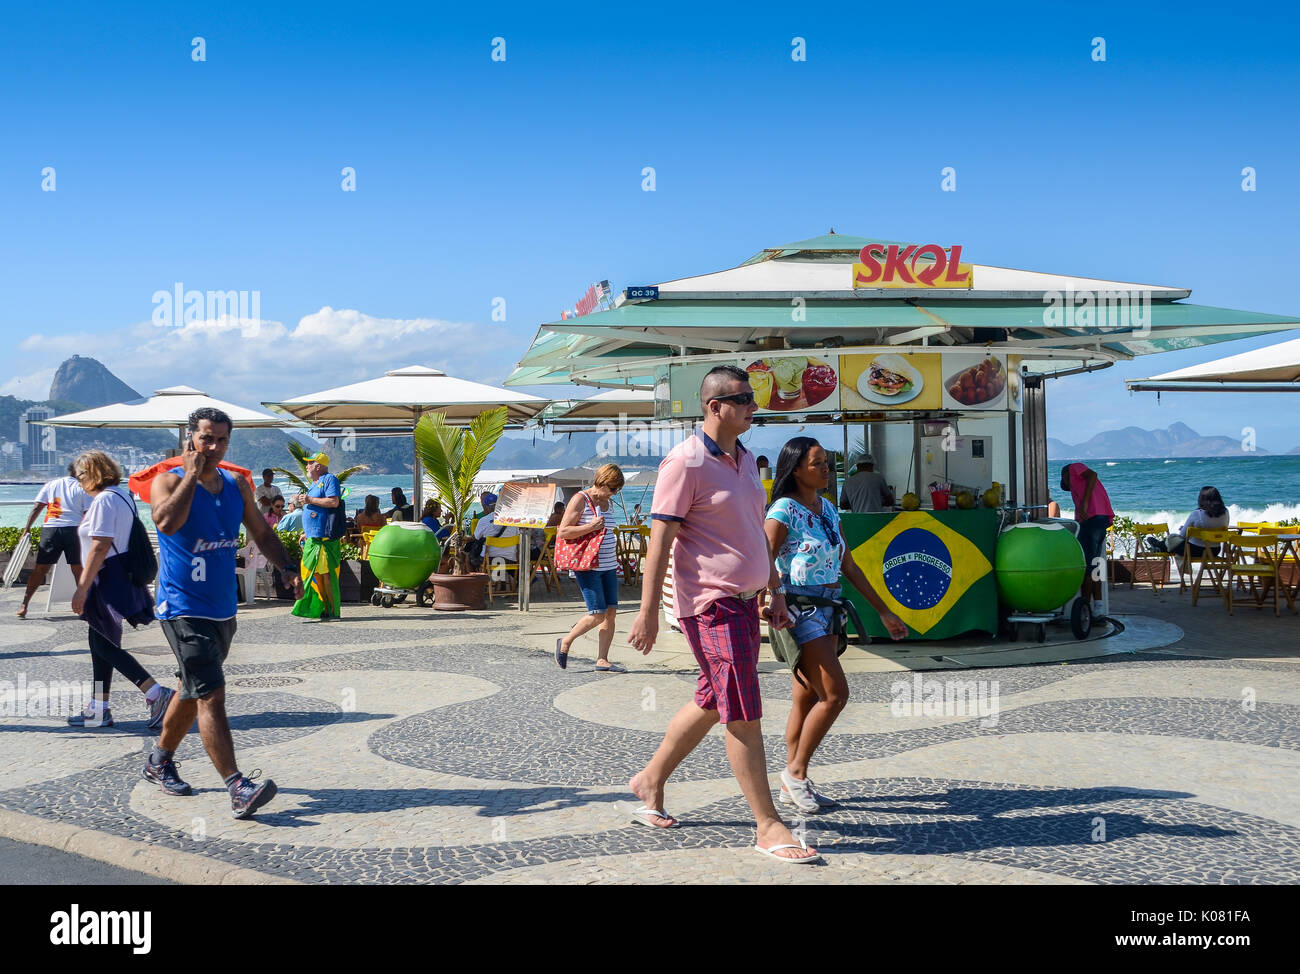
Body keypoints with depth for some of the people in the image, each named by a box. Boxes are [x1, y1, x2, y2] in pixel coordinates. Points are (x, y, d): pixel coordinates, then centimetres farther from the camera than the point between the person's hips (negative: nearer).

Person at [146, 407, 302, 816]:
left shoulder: (238, 485, 8)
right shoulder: (169, 481, -9)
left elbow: (261, 532, 17)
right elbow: (167, 521, -30)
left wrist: (288, 569, 3)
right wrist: (192, 474, -22)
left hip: (223, 609, 7)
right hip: (184, 608, -7)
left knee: (194, 690, 20)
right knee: (210, 695, -16)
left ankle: (159, 760, 40)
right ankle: (238, 789, -22)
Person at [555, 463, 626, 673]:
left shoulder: (605, 501, 15)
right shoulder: (580, 499, -9)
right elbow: (563, 532, -13)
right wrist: (591, 526, -21)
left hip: (608, 566, 8)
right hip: (588, 567, -8)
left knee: (611, 612, 0)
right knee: (598, 614, -10)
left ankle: (602, 660, 6)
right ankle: (565, 642, 11)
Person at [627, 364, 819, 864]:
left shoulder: (745, 459, 14)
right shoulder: (686, 462, -13)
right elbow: (660, 539, -15)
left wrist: (776, 590, 23)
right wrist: (648, 612, -18)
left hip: (744, 601, 9)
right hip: (711, 603, -9)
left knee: (711, 702, 17)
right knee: (743, 714, -6)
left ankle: (651, 780, 33)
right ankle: (768, 824, 2)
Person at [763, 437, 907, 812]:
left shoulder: (827, 509, 13)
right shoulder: (784, 511, -11)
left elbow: (849, 566, 17)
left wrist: (884, 612, 18)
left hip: (826, 612, 8)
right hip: (798, 611, -8)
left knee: (808, 700, 8)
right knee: (835, 694, -13)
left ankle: (792, 785, 15)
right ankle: (795, 773, 1)